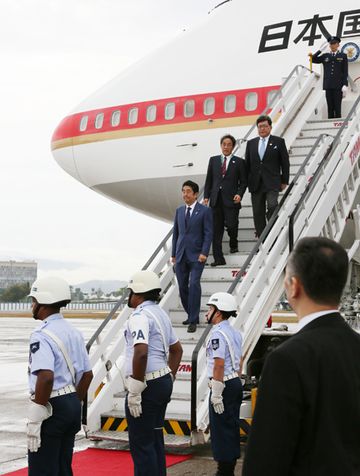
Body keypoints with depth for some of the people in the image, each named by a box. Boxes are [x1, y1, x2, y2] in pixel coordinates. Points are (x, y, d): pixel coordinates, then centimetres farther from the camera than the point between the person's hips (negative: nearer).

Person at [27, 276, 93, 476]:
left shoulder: (42, 335, -16)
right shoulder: (73, 332, 11)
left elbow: (46, 376, -29)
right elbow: (87, 374, 15)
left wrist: (35, 419, -23)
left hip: (51, 407, -9)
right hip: (72, 404, 9)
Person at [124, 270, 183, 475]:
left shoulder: (140, 316, -15)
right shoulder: (161, 313, 15)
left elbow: (141, 352, -29)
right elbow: (177, 349, 24)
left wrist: (134, 391, -23)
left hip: (147, 386, -10)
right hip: (163, 381, 10)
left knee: (141, 444, -5)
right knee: (155, 439, 17)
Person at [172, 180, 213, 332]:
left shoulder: (204, 211, -1)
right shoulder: (179, 211, 14)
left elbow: (208, 233, -5)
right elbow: (176, 233, 17)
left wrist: (204, 253, -14)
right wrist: (173, 254, 13)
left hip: (196, 255, -5)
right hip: (181, 255, 5)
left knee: (194, 284, -16)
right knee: (182, 287, 6)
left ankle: (193, 320, -12)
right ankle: (191, 315, 21)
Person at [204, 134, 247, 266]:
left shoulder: (239, 162, 5)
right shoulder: (213, 160, 13)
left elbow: (243, 182, 5)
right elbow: (209, 180, 13)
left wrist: (239, 194, -11)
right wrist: (206, 196, 5)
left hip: (231, 200, -2)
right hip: (216, 200, 3)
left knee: (231, 225, -8)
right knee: (216, 229, -1)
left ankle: (233, 245, 26)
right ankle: (218, 258, 2)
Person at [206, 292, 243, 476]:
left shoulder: (217, 334, -17)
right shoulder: (234, 333, 13)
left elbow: (219, 365, -22)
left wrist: (216, 394, -20)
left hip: (223, 386, -10)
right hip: (236, 383, 10)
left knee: (221, 429, -2)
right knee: (232, 427, 14)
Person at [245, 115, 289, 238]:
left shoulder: (279, 142, 4)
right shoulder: (251, 143, 13)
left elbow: (285, 163, 4)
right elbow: (247, 164, 13)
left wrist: (284, 181, 0)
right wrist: (247, 182, 7)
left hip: (272, 183, -3)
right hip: (255, 184, 4)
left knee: (272, 206, -20)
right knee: (258, 213, 5)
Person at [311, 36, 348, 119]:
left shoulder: (343, 56, 7)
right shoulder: (325, 56, 14)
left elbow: (345, 72, 2)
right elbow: (314, 60, 11)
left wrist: (345, 85, -7)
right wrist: (320, 50, 2)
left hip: (338, 86, -2)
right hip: (328, 86, 2)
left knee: (337, 108, -4)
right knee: (330, 108, 3)